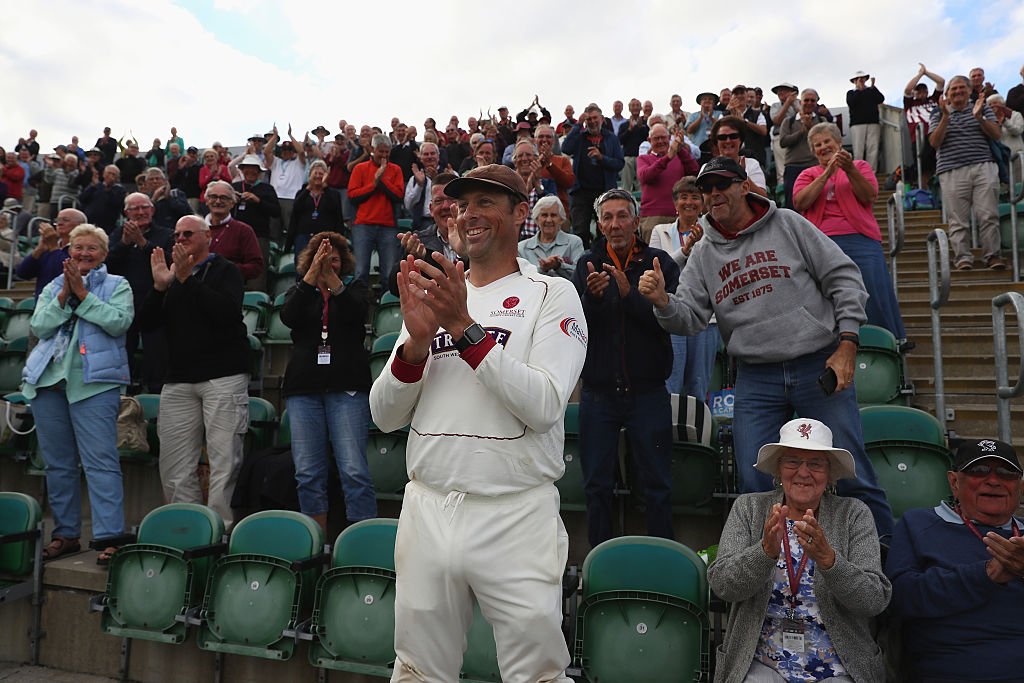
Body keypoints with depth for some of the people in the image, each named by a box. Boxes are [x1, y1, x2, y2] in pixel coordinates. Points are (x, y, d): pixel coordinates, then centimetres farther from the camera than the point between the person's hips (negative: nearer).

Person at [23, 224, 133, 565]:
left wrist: (82, 294, -10)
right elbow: (39, 326, 3)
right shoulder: (53, 287, 17)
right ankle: (65, 533, 21)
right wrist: (64, 294, -7)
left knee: (101, 462, -9)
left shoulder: (117, 286, 5)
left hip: (94, 382, -5)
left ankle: (109, 536, -7)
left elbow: (119, 322, -12)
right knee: (58, 464, 11)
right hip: (48, 380, 5)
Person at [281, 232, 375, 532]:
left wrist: (331, 278, -22)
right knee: (308, 473, 3)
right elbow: (288, 317, -6)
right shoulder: (300, 291, 17)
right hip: (303, 387, 3)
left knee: (354, 470, -9)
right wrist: (312, 275, -16)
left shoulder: (355, 287, 12)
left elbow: (356, 313, -10)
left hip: (347, 387, -2)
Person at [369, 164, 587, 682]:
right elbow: (385, 416, 7)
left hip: (515, 516, -4)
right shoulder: (431, 293, 13)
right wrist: (417, 339, -10)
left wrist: (465, 327, -19)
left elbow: (543, 406, -16)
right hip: (425, 509, 5)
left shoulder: (552, 294, 0)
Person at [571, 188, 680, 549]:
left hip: (647, 391, -1)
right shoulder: (587, 264, 5)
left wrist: (629, 293, -23)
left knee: (658, 484, 6)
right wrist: (591, 296, -22)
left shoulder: (659, 262, 0)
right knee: (597, 485, 10)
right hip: (599, 392, 2)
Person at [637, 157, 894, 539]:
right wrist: (663, 301, -21)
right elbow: (689, 318, 0)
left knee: (851, 475, 2)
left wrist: (847, 343, -7)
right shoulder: (704, 253, 9)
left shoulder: (788, 225, 2)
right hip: (756, 380, 2)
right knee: (755, 485, 2)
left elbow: (843, 278, 1)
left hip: (819, 366, -2)